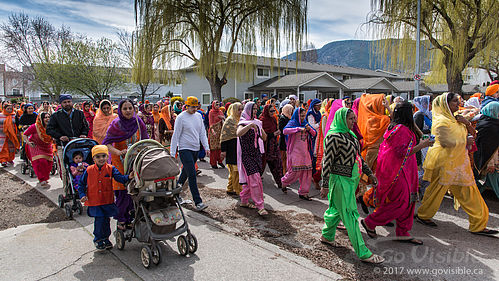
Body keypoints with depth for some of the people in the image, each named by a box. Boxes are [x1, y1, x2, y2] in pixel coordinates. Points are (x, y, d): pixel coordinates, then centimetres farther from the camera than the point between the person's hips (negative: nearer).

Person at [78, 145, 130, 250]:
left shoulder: (111, 169, -3)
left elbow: (120, 178, -15)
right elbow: (81, 184, 8)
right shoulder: (89, 170, -1)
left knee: (106, 220, 10)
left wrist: (128, 177, -35)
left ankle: (105, 238, 30)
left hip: (108, 201, 1)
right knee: (99, 220, -5)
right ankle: (98, 239, 18)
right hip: (94, 202, -1)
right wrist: (82, 195, -4)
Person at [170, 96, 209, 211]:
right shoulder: (181, 117, -8)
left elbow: (202, 133, 14)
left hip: (195, 149, 6)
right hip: (185, 149, -6)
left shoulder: (198, 116, 10)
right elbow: (175, 136, -7)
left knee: (186, 172, 15)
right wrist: (172, 153, -9)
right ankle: (198, 202, -11)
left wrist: (206, 147, 4)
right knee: (192, 175, -11)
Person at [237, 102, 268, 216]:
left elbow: (264, 138, 12)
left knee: (249, 179, 12)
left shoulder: (257, 123, 13)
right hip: (247, 155, -7)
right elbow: (238, 133, -30)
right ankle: (260, 206, -11)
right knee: (255, 179, -13)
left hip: (256, 154, 7)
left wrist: (261, 130, -7)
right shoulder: (243, 123, -8)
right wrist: (250, 125, -34)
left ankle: (244, 201, 26)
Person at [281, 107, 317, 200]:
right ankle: (283, 182, 24)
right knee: (295, 171, -6)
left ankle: (303, 193, 12)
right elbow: (285, 130, -23)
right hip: (296, 151, -6)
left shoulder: (305, 123, 13)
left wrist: (309, 128, -8)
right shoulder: (292, 123, -5)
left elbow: (314, 134, 13)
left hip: (305, 151, 6)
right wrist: (298, 129, -28)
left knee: (307, 171, 2)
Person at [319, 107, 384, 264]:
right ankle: (363, 253, 3)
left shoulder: (350, 135, 11)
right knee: (350, 214, -3)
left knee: (337, 209, 19)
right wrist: (325, 185, -16)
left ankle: (327, 235, 37)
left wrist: (369, 173, 18)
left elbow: (358, 156, 20)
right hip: (340, 180, -9)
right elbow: (327, 162, -16)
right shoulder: (333, 136, -16)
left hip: (352, 178, 9)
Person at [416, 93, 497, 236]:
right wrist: (464, 141, -12)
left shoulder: (453, 118, 13)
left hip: (458, 162, 9)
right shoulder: (441, 121, -16)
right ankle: (422, 215, 21)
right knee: (437, 190, 3)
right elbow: (446, 142, -24)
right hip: (445, 161, -9)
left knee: (468, 191, 10)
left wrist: (466, 122, -2)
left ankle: (478, 224, 17)